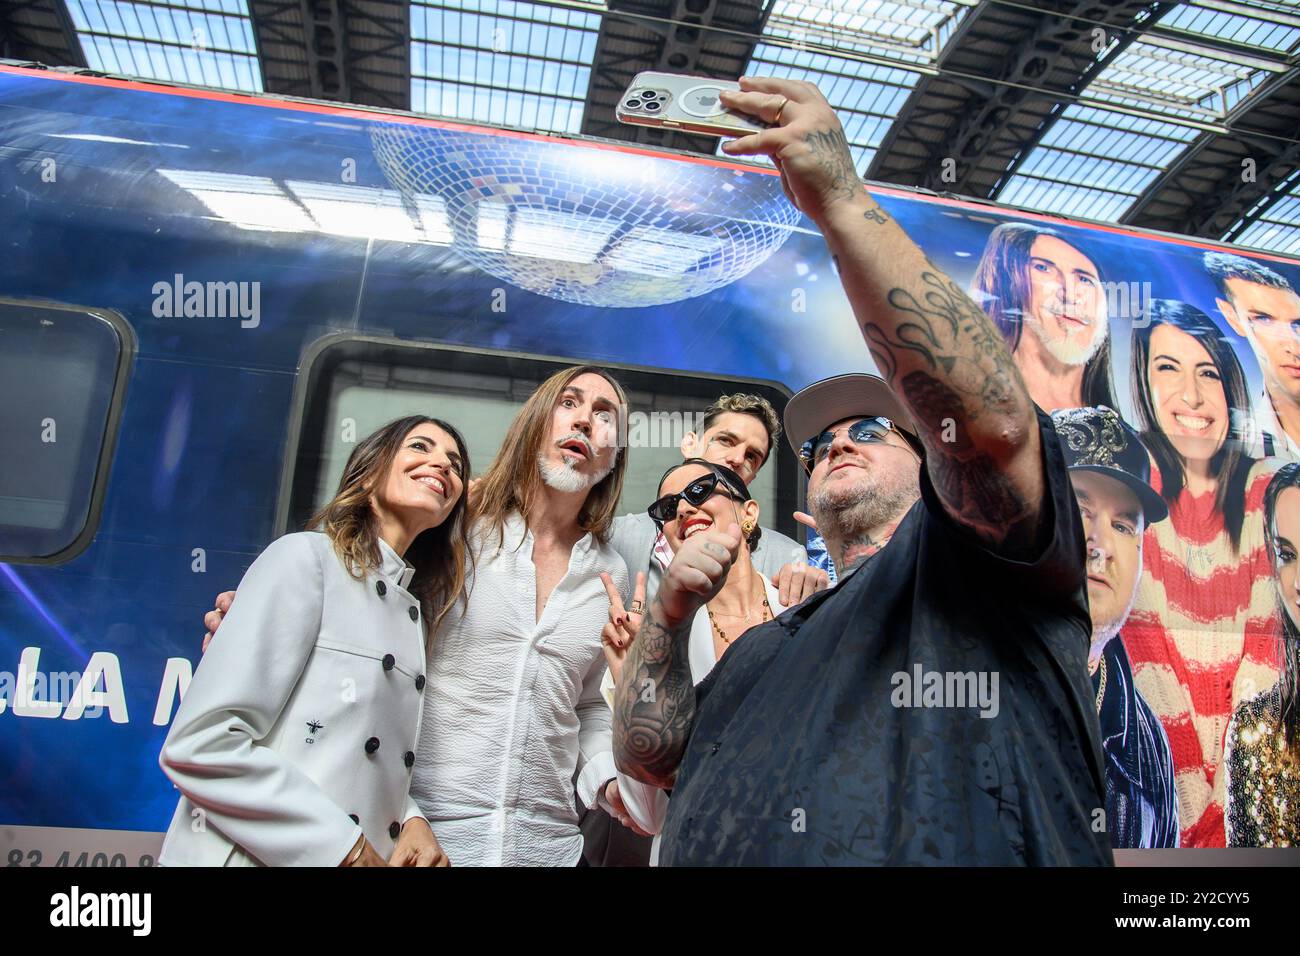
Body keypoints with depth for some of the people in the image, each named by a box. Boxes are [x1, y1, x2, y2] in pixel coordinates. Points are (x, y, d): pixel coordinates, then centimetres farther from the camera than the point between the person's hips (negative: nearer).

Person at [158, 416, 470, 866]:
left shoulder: (416, 613, 10)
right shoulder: (306, 555, -10)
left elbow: (380, 765, 13)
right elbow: (201, 745, -18)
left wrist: (412, 822, -7)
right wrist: (348, 848, -17)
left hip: (371, 855, 6)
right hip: (256, 854, -6)